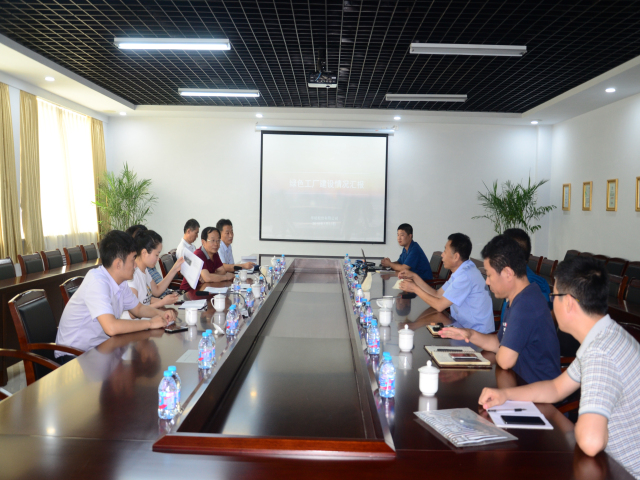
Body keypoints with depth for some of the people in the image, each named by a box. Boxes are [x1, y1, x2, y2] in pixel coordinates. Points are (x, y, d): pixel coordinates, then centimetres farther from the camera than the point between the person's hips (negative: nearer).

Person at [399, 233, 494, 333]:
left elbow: (440, 305, -19)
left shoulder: (465, 275, -22)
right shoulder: (460, 271, 8)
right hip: (464, 324, 8)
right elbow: (437, 294, 9)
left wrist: (414, 288, -10)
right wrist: (414, 277, 5)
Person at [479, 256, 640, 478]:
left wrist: (581, 426, -17)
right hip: (620, 464, 8)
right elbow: (556, 388, 11)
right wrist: (505, 394, -1)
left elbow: (591, 441, -40)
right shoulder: (606, 336, 1)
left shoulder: (599, 354, -31)